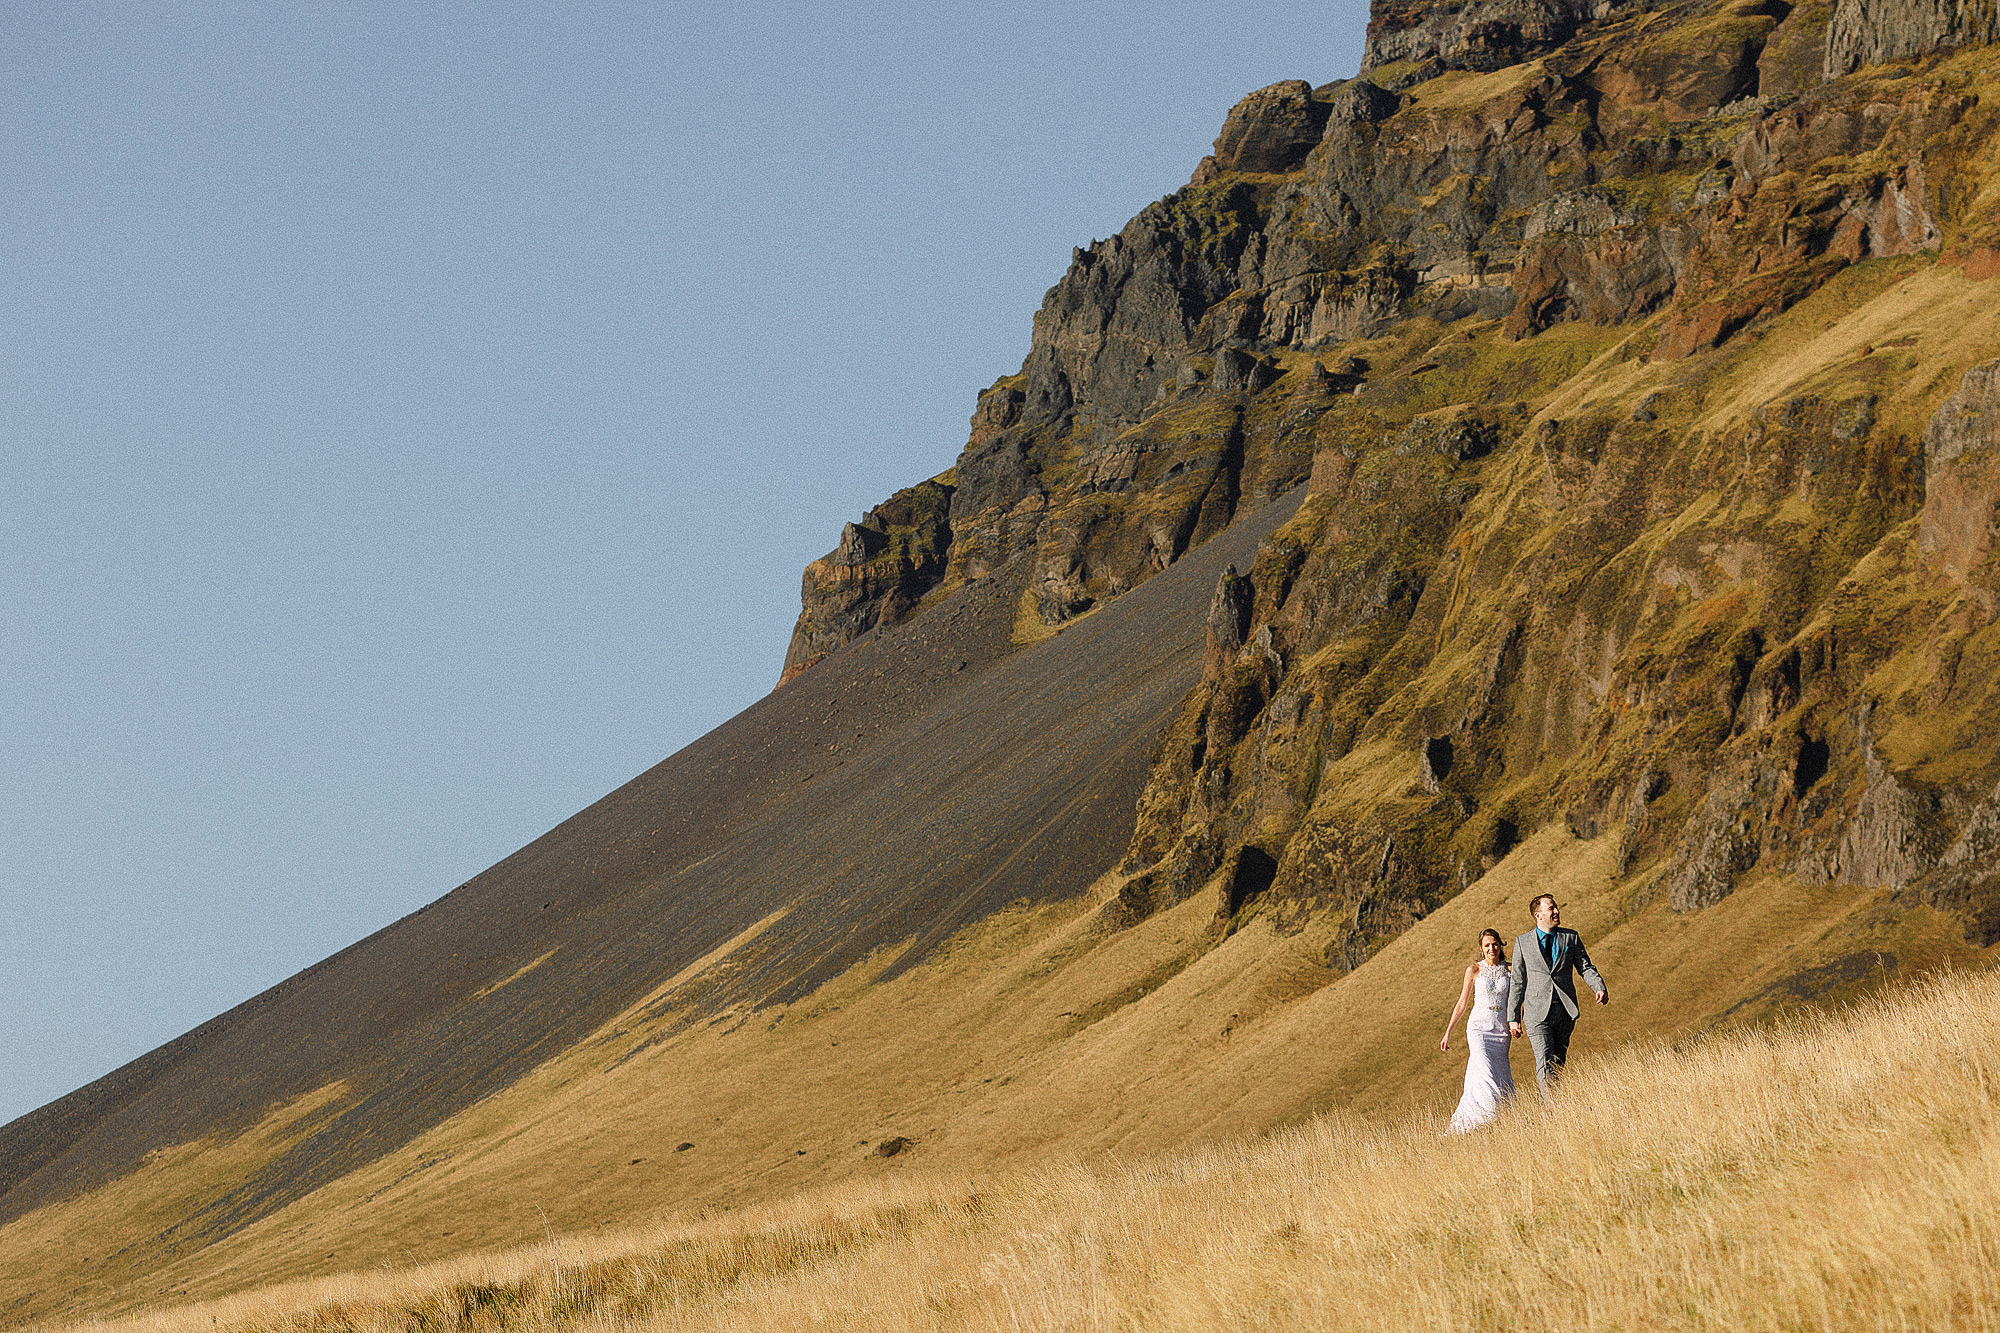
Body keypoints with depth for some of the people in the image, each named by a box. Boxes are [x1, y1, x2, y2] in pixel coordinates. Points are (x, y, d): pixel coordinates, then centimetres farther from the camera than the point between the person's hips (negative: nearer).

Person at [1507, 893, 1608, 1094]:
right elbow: (1517, 982, 9)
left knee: (1558, 1063, 7)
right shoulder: (1523, 942, 6)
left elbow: (1585, 967, 6)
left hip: (1564, 1010, 2)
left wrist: (1600, 988, -15)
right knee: (1545, 1064, -14)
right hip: (1538, 1011, -2)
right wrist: (1513, 1018, 6)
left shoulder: (1571, 938, 11)